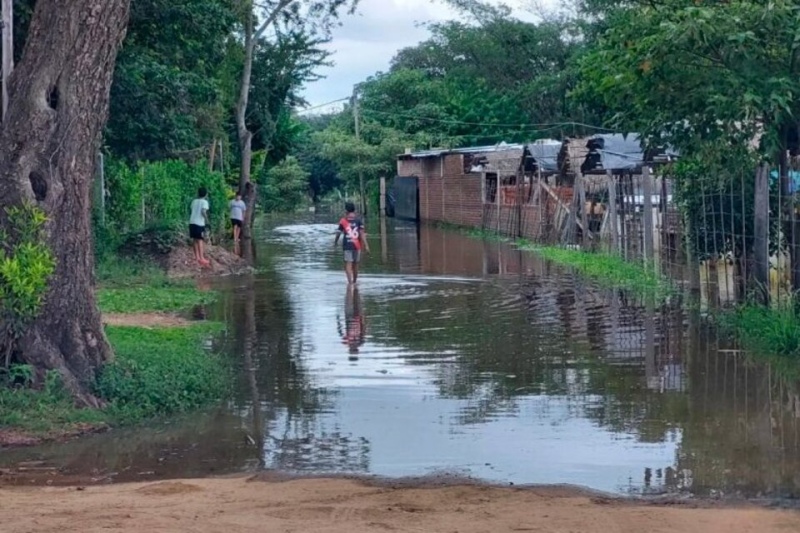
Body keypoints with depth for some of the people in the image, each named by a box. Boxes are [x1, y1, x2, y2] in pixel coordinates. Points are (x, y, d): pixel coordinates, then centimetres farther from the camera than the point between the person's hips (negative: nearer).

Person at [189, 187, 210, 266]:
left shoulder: (194, 201, 12)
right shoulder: (204, 202, -5)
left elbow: (192, 210, 13)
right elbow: (203, 211, -19)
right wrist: (207, 219, -10)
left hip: (192, 222, 6)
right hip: (200, 223, -6)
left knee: (195, 239, 13)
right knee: (200, 240, -4)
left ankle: (197, 257, 21)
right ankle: (201, 258, -7)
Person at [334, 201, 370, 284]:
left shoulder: (343, 221, -2)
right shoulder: (358, 220, 0)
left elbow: (338, 233, 3)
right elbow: (362, 233, -6)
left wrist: (336, 242, 22)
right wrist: (366, 245, -7)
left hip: (347, 246, -2)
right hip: (357, 245, 2)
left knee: (348, 264, -6)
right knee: (355, 264, 16)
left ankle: (350, 282, -24)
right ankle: (354, 282, 28)